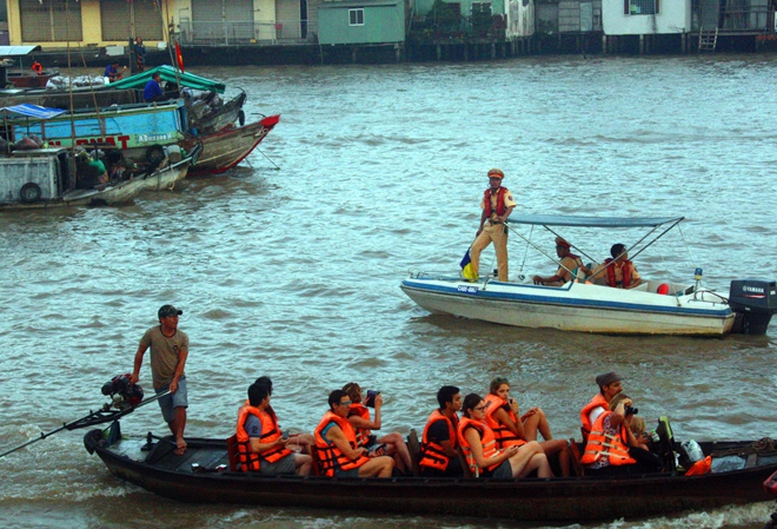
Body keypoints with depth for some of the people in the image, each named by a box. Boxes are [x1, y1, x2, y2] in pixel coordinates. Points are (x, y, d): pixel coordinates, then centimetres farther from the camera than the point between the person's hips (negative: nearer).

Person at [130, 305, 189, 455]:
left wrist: (175, 381, -20)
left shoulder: (182, 337, -6)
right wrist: (136, 373, 9)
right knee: (169, 417, 6)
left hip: (177, 378, -1)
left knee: (180, 404, -27)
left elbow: (181, 361, -9)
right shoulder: (152, 334, -9)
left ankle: (180, 438, -20)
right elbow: (140, 353, 5)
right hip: (159, 382, 1)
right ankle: (178, 442, 23)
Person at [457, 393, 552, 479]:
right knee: (534, 446, -5)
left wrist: (504, 450, 2)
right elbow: (481, 462, -18)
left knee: (540, 459, -3)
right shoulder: (470, 429, -13)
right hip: (493, 473, -9)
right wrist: (505, 454, -10)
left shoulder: (478, 424, 17)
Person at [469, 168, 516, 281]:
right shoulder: (487, 193, 10)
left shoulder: (505, 193, -7)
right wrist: (480, 228, 18)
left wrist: (504, 217, -40)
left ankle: (503, 280, 4)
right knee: (475, 248, -2)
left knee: (501, 255, -2)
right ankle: (473, 275, 8)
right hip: (488, 225, 6)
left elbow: (510, 207, -21)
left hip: (500, 226, -6)